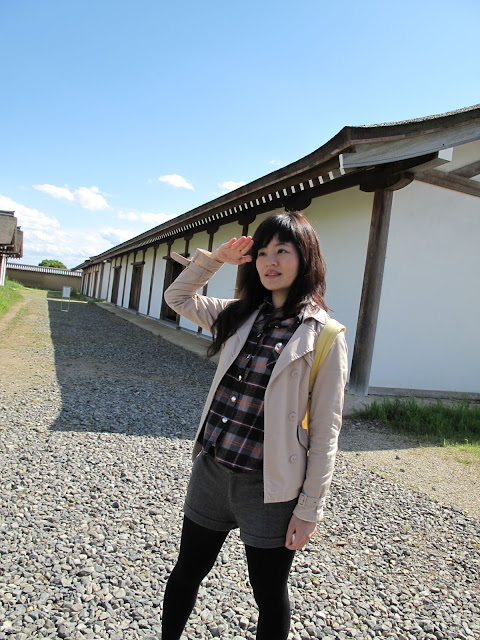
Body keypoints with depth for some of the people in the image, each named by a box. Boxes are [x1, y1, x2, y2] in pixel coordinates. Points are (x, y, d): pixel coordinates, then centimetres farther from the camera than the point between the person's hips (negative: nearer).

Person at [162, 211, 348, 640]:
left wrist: (310, 509, -8)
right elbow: (178, 298, 17)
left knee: (270, 597, 19)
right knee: (187, 572, 24)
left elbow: (325, 432, -10)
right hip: (211, 471, 5)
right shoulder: (241, 316, 3)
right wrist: (214, 258, 5)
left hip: (269, 489, -4)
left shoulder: (324, 336, -12)